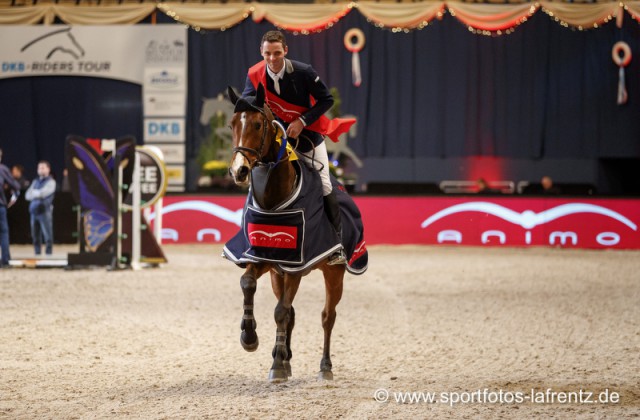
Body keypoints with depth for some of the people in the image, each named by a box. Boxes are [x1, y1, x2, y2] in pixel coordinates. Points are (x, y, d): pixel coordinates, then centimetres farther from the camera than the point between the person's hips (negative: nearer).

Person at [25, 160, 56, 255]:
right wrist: (37, 194, -6)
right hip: (34, 211, 6)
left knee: (48, 236, -7)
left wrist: (34, 192, 4)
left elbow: (42, 193, -12)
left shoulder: (51, 182, 1)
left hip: (45, 211, -6)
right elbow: (28, 196, 11)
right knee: (35, 236, 5)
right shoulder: (35, 181, 19)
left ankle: (48, 254, -8)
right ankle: (37, 254, 10)